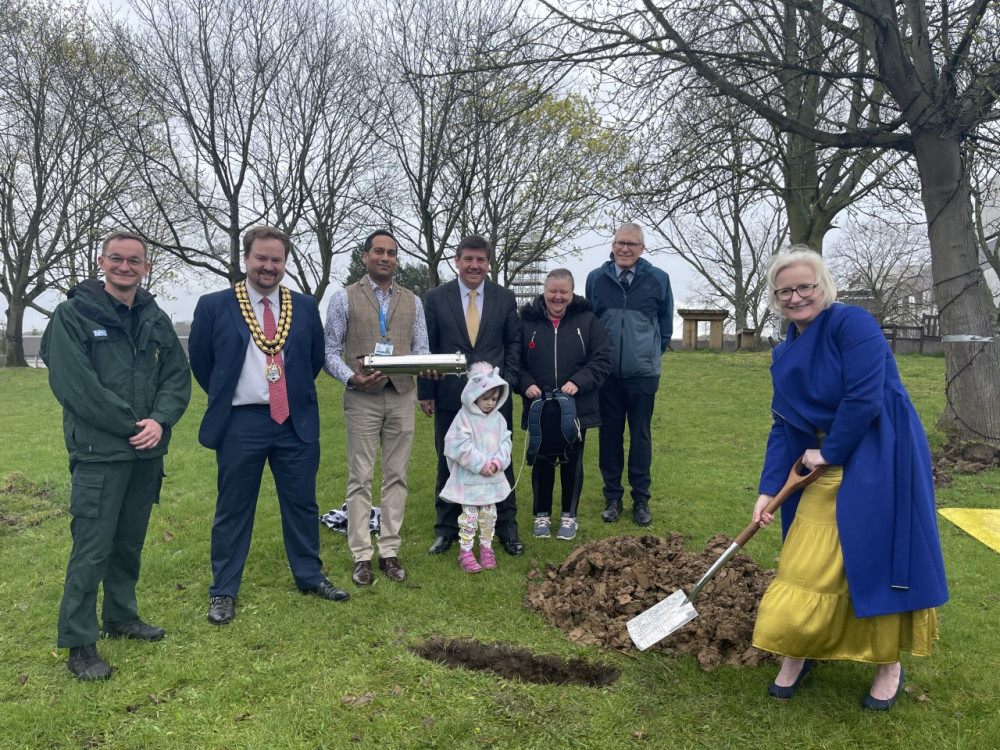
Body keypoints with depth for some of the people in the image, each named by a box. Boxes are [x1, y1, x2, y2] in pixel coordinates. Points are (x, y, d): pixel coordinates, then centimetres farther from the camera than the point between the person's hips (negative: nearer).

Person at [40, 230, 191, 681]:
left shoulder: (155, 319, 10)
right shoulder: (73, 314, -5)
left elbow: (178, 375, 7)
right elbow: (73, 384, -14)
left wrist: (159, 421, -11)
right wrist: (132, 424, -15)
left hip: (147, 453, 5)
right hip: (99, 453, -5)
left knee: (131, 542, 17)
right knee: (92, 550, -2)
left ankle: (121, 616, 34)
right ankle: (79, 644, 12)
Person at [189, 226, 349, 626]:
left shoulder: (305, 307, 5)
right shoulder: (214, 306, -2)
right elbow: (200, 361, 7)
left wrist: (297, 396, 13)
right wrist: (226, 398, 10)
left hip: (297, 422, 3)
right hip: (240, 424, -2)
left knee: (302, 503, 12)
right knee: (233, 509, 8)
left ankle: (310, 577, 29)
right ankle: (223, 592, 23)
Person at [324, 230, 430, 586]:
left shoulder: (412, 301, 12)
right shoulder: (345, 298, 3)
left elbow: (421, 348, 11)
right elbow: (331, 350, 0)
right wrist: (352, 377, -18)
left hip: (402, 396, 3)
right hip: (362, 397, -3)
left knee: (396, 476, 7)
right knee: (360, 478, 1)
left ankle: (389, 552, 17)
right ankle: (361, 556, 10)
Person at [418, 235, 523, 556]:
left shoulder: (505, 298, 4)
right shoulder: (436, 297, 1)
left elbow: (514, 343, 8)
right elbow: (428, 347, 2)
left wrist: (508, 380, -4)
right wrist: (426, 391, -1)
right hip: (450, 395, 0)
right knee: (448, 463, 10)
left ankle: (507, 527, 23)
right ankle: (446, 528, 24)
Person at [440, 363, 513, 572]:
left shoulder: (498, 418, 4)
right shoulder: (464, 417, -13)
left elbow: (505, 443, 3)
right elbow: (461, 447, -18)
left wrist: (497, 463, -13)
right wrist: (481, 465, -19)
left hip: (493, 479, 5)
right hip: (469, 479, -5)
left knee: (489, 515, 13)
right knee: (469, 515, 2)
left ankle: (486, 548, 27)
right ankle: (465, 552, 12)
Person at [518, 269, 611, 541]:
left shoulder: (587, 320, 0)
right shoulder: (527, 320, 1)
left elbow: (602, 360, -3)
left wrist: (578, 382, -17)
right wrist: (526, 384, -12)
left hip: (577, 408, 0)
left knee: (572, 461, 10)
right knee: (541, 461, 10)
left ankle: (569, 514, 27)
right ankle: (541, 513, 27)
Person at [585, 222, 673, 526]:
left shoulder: (658, 279, 0)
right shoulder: (596, 278, 2)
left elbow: (666, 322, 12)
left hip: (643, 374, -1)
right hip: (607, 374, 1)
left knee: (641, 436, 6)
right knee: (610, 436, 7)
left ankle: (641, 499, 17)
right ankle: (612, 497, 19)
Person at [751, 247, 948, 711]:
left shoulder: (852, 323, -13)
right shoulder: (785, 354, 8)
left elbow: (864, 399, -21)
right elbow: (783, 425, 7)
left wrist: (830, 452, -10)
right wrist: (767, 489, 1)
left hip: (880, 460, -6)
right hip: (824, 468, 6)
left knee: (879, 559, 4)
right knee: (806, 564, 7)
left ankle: (889, 666, 26)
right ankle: (795, 653, 25)